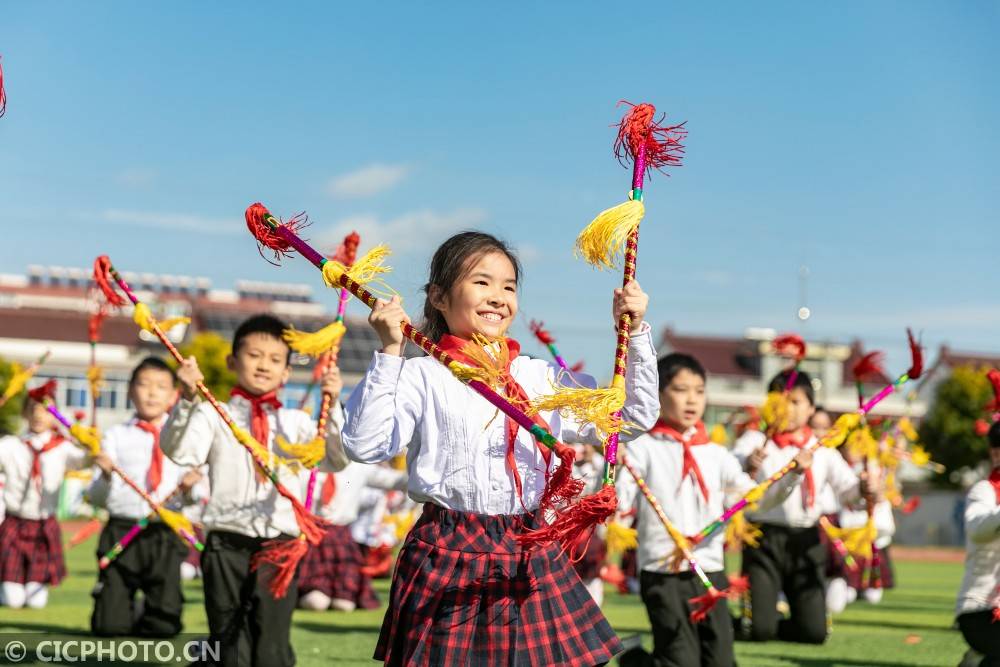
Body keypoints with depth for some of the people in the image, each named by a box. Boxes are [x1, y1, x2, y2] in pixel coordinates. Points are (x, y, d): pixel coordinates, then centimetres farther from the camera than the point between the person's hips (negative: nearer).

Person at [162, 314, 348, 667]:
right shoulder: (214, 415, 4)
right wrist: (187, 400, -25)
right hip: (227, 544, -1)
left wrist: (332, 407, -11)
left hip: (279, 543, 1)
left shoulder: (296, 422, 10)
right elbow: (179, 451, -12)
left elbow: (337, 460, 0)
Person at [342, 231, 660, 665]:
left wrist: (635, 335, 10)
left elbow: (635, 417, 17)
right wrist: (389, 353, -14)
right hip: (448, 560, -4)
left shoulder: (542, 378, 12)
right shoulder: (422, 377, -2)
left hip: (530, 558, 4)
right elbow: (364, 445, -15)